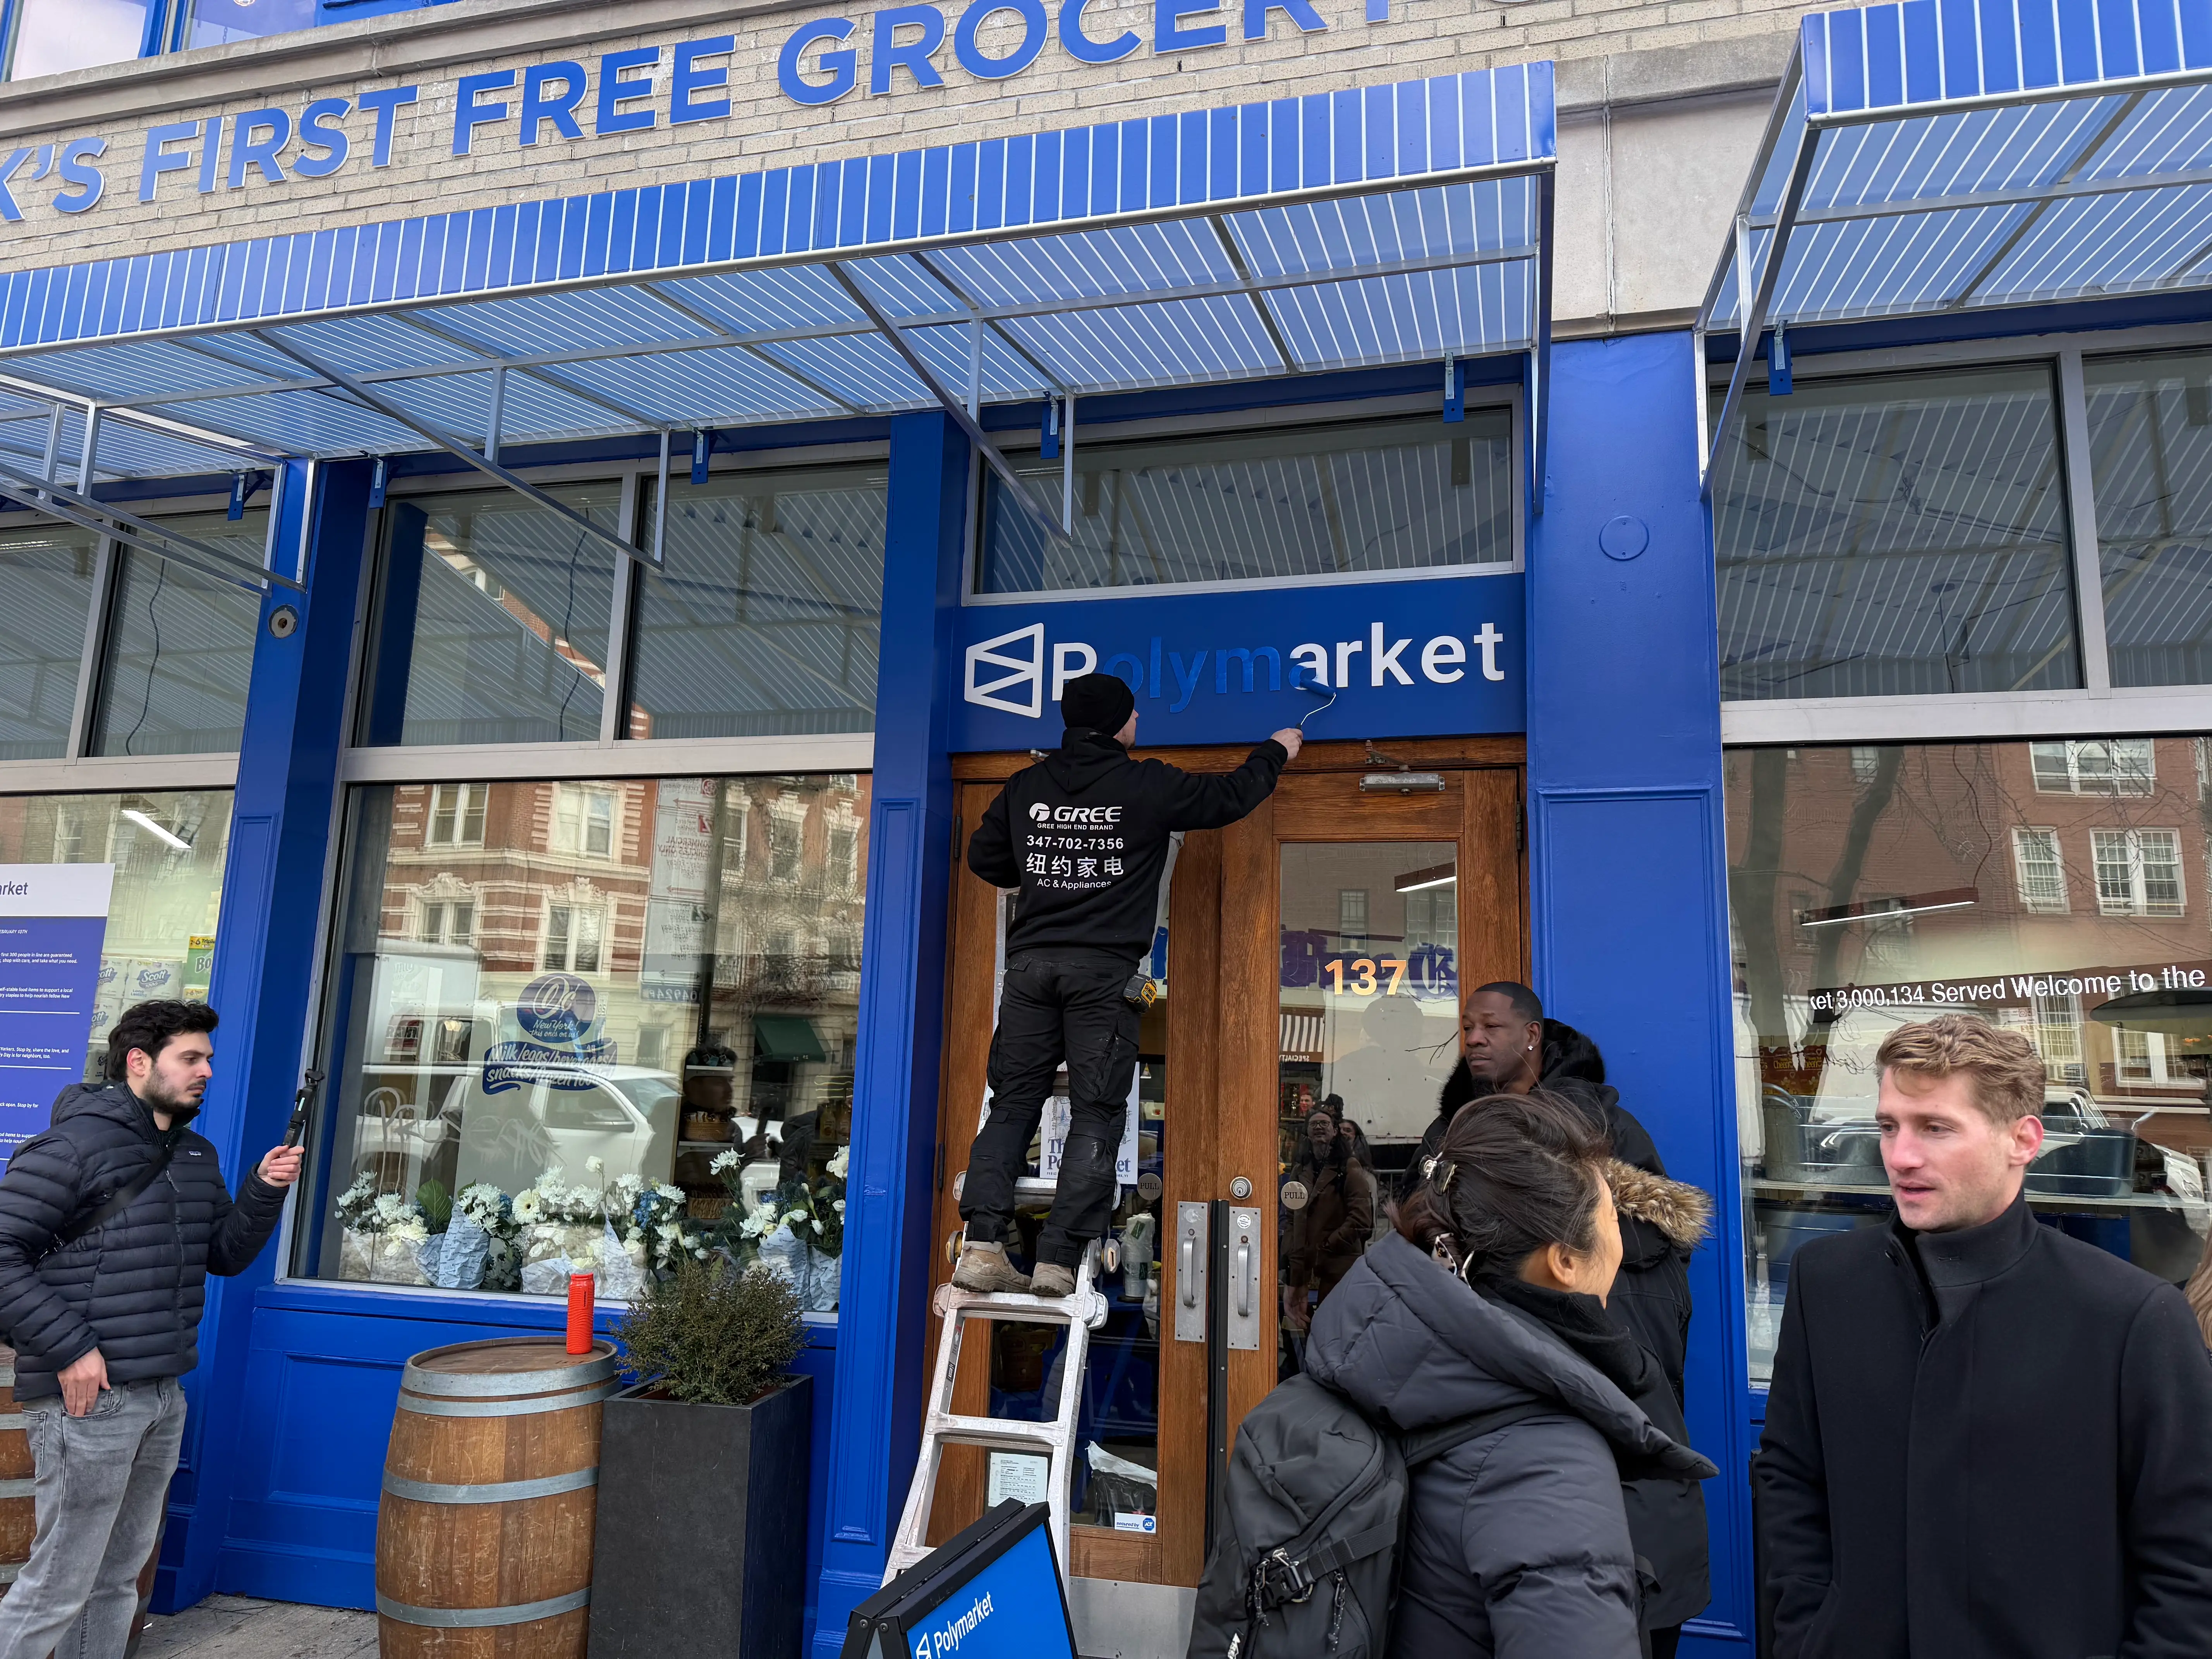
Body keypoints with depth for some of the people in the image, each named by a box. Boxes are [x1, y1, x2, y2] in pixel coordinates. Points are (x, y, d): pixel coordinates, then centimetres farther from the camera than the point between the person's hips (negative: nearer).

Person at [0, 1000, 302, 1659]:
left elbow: (225, 1254, 15)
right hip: (89, 1399, -7)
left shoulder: (197, 1157, 13)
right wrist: (68, 1349, -19)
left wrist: (265, 1191, -3)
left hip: (164, 1399, 8)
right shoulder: (73, 1145, -12)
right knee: (58, 1585, 1)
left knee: (117, 1580, 17)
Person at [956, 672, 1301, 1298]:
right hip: (1104, 969, -4)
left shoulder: (1026, 786, 10)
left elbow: (983, 857, 18)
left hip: (1031, 962, 4)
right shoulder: (1149, 786, -1)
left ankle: (982, 1247, -4)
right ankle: (1059, 1260, -5)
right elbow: (1229, 799, 12)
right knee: (1096, 1116, 1)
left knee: (1012, 1104, 7)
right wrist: (1275, 752, 29)